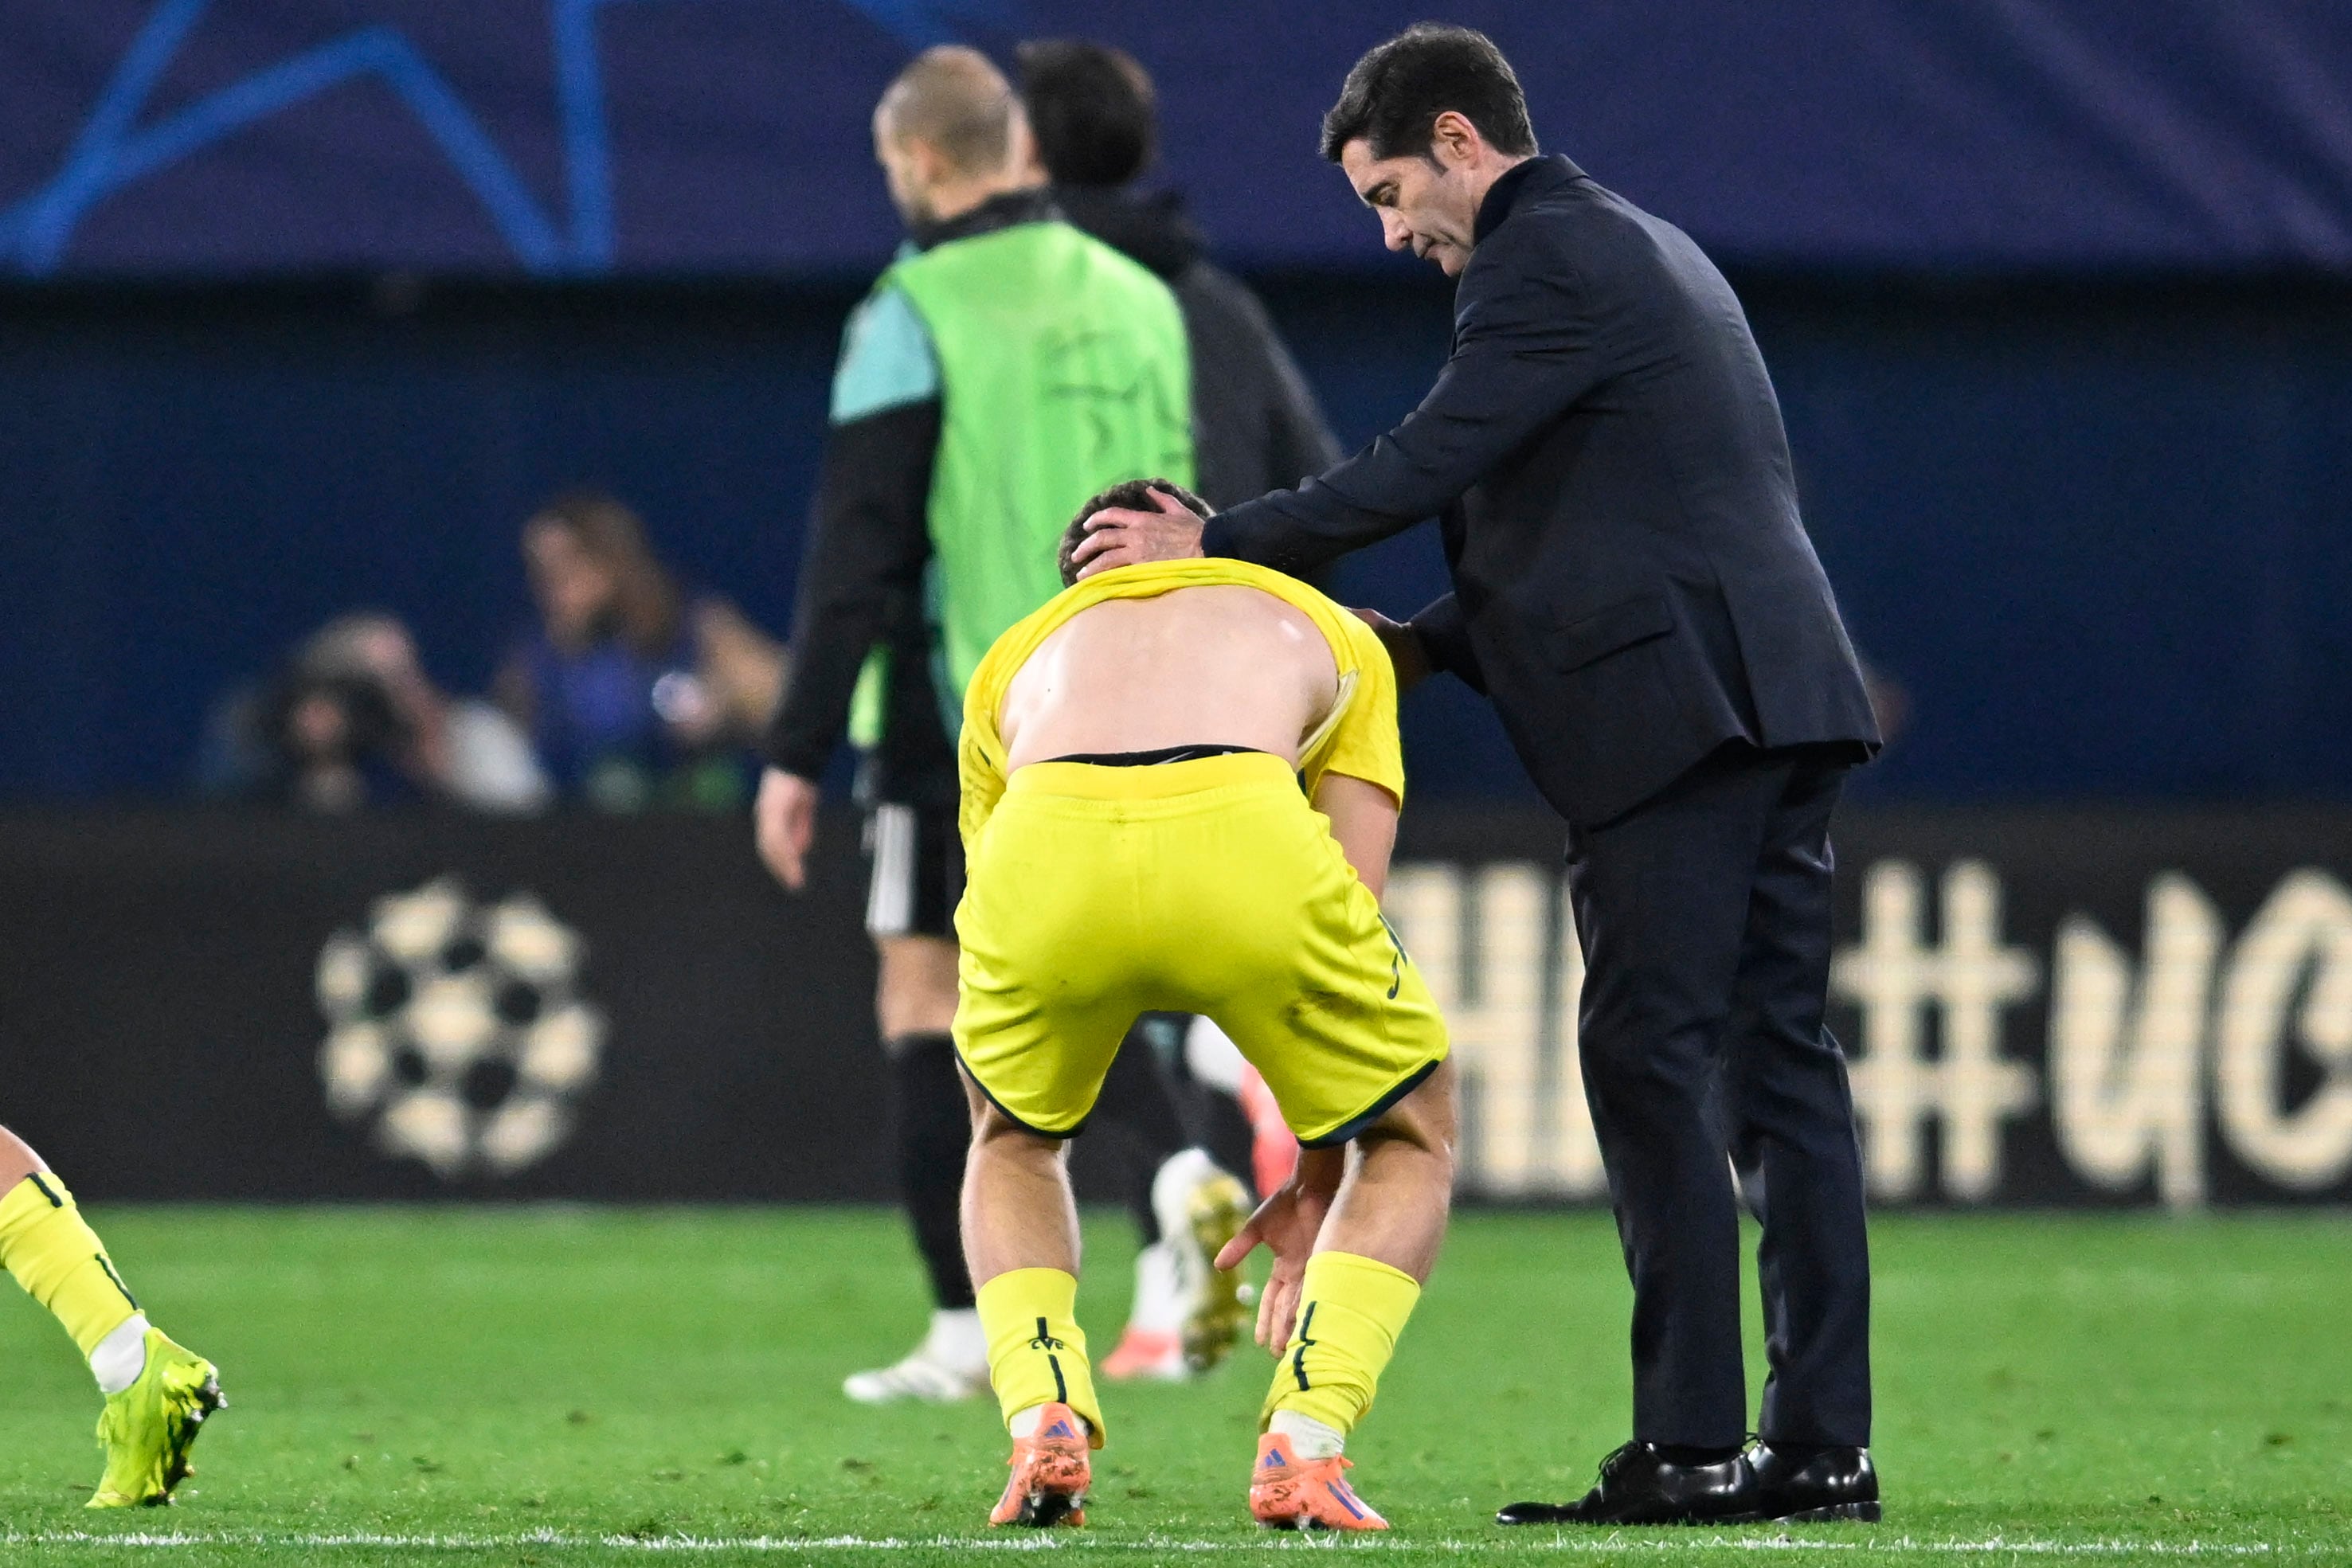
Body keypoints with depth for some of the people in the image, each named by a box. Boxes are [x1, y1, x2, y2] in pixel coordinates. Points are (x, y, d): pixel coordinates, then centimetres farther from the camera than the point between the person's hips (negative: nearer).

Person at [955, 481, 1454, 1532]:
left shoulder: (1020, 656, 40)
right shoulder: (1335, 640, 38)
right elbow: (1351, 919, 30)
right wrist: (1317, 1185, 36)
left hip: (1040, 850, 2)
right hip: (1246, 840, -1)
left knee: (1011, 1139, 34)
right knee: (1410, 1141, 25)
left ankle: (1043, 1427, 12)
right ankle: (1302, 1445, 6)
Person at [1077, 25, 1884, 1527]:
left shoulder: (1544, 261, -7)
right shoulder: (1636, 249, 25)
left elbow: (1423, 466, -14)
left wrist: (1217, 549, -4)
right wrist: (1431, 643, 18)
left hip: (1674, 708, -10)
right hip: (1780, 690, 10)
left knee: (1650, 1058, -8)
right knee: (1775, 1056, 7)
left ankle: (1690, 1442, -11)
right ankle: (1821, 1438, 5)